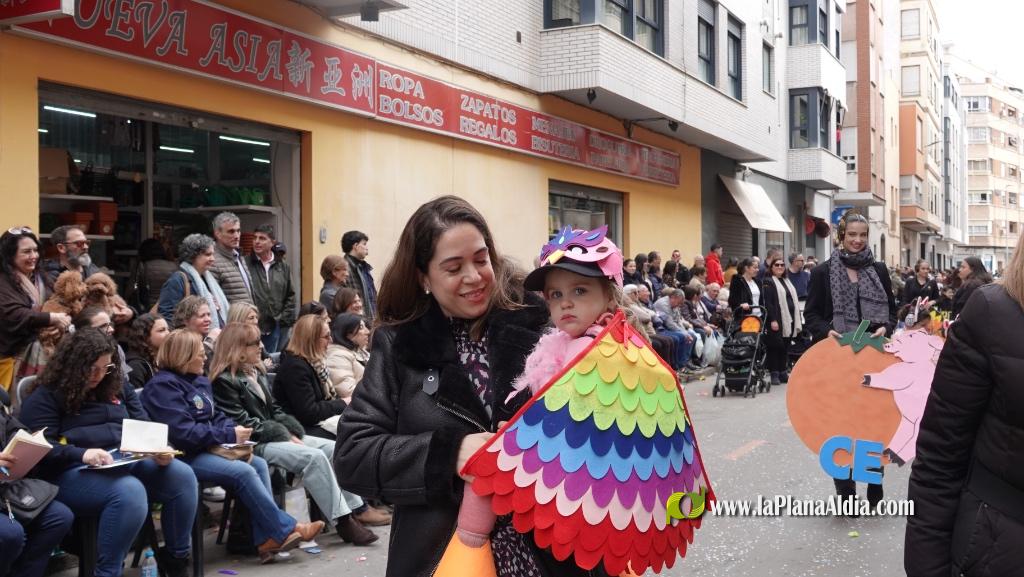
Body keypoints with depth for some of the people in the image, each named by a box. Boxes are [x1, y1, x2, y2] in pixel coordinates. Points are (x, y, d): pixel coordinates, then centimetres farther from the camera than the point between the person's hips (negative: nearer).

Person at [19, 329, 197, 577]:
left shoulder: (117, 385, 17)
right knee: (129, 491, -37)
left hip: (127, 461, 6)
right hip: (74, 471, -6)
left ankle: (176, 557, -3)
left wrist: (159, 449, -5)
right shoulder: (46, 396, 0)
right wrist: (81, 454, -27)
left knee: (183, 476, -19)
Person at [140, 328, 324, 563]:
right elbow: (183, 432, -23)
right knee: (244, 472, -25)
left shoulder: (200, 381, 17)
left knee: (259, 464, -11)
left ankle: (267, 539, -17)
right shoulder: (162, 386, -13)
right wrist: (230, 435, -17)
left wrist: (235, 431, -5)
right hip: (185, 456, -9)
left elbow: (216, 416, 19)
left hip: (208, 449, 9)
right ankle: (285, 529, -15)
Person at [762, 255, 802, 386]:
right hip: (777, 321, -7)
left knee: (785, 348, 10)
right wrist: (773, 320, -21)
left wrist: (798, 320, 17)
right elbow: (767, 303, -13)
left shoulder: (787, 281, 20)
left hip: (790, 320, 7)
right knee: (775, 347, -4)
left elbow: (794, 300, 23)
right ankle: (774, 374, 0)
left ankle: (783, 372, 16)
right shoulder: (768, 282, -5)